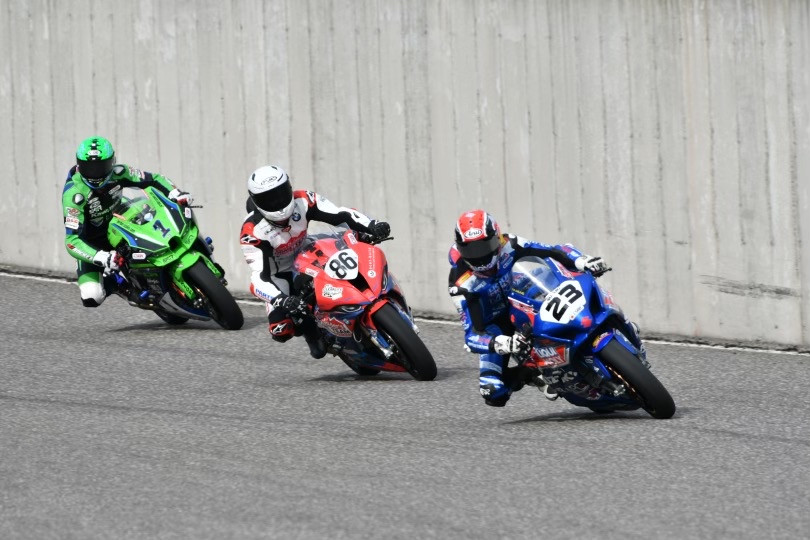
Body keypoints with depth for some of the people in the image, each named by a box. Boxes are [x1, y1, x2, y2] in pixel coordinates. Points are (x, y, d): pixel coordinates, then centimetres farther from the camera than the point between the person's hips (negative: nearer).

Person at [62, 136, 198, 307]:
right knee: (92, 298, -23)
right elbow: (71, 240, -36)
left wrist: (175, 193, -25)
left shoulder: (118, 173, -18)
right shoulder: (74, 195, -32)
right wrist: (101, 258, -50)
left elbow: (153, 179, -4)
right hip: (93, 244, -4)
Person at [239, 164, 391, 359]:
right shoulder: (253, 231, -33)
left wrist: (372, 226, -42)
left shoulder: (302, 201, -22)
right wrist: (282, 301, -55)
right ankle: (307, 325, 11)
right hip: (279, 275, -3)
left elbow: (341, 214, -24)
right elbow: (259, 277, -37)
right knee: (281, 331, -24)